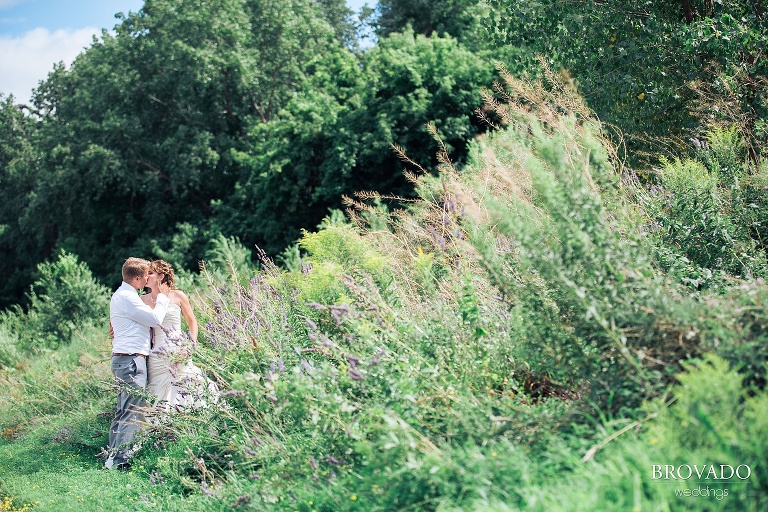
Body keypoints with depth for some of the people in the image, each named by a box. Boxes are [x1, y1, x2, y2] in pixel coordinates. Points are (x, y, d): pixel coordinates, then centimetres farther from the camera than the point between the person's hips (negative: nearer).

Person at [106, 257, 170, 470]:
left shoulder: (122, 295, 20)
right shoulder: (127, 297, -14)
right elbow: (155, 319, -13)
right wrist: (162, 297, 0)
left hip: (122, 359, 11)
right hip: (131, 359, -11)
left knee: (122, 411, 13)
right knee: (133, 412, -11)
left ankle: (112, 456, 15)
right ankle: (120, 460, -12)